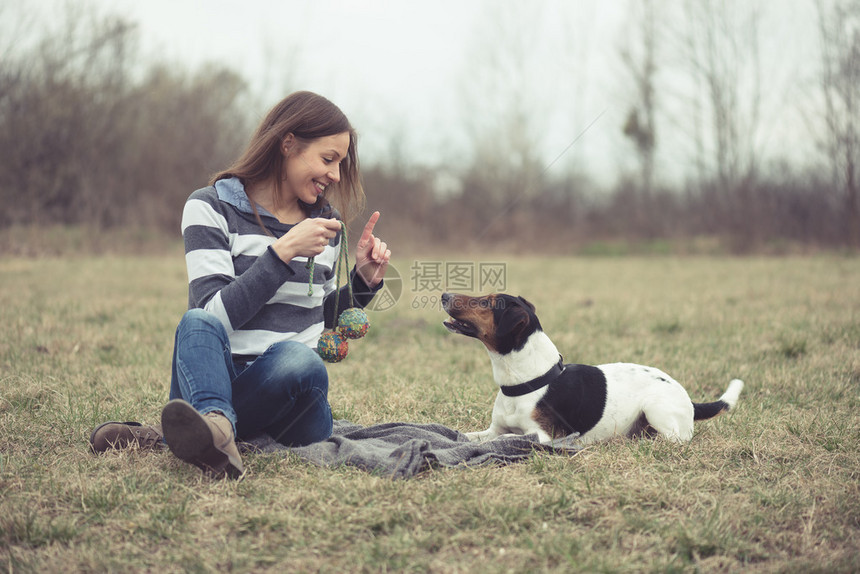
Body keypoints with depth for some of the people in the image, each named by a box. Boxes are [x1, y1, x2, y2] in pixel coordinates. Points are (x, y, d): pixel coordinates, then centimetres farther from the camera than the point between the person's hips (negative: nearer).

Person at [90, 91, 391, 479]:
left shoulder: (326, 223, 15)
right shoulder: (210, 208, 1)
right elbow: (217, 314, -12)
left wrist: (363, 280, 10)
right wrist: (283, 251, -17)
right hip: (220, 380, -3)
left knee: (299, 360, -34)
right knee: (198, 324, -36)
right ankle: (215, 430, -63)